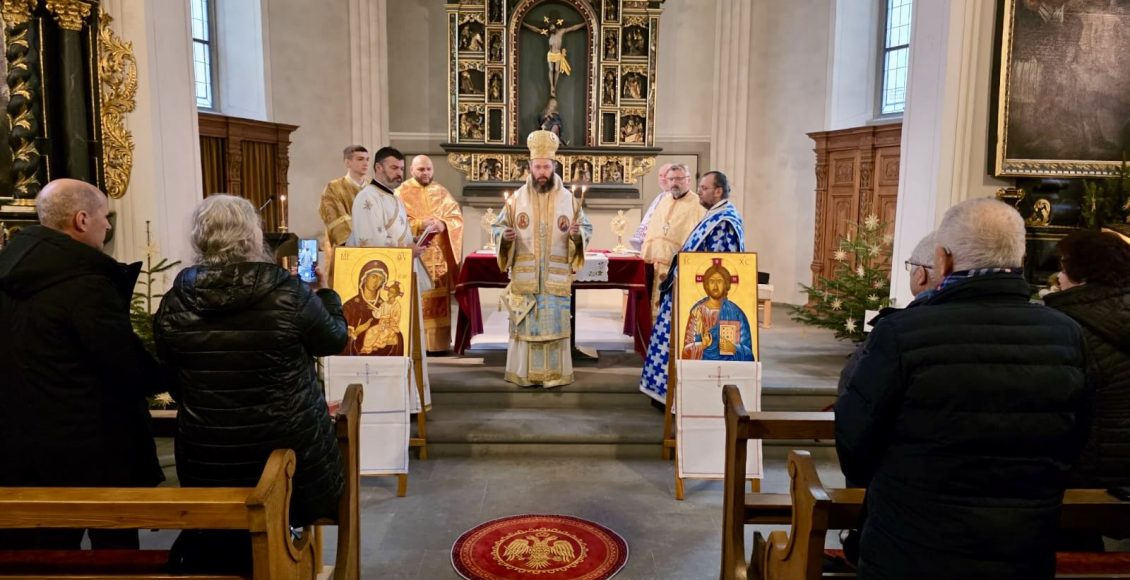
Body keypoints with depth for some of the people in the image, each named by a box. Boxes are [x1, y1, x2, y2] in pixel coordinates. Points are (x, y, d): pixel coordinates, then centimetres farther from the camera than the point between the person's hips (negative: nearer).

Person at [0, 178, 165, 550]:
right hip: (87, 443, -8)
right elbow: (127, 365, -21)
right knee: (114, 544, 9)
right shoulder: (85, 280, -21)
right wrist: (166, 377, -2)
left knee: (42, 546, 19)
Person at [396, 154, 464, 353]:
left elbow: (457, 217, 5)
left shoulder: (442, 192, 14)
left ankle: (439, 342, 7)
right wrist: (420, 225, -20)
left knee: (438, 300, 3)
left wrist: (442, 224, -15)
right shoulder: (402, 193, 3)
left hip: (439, 256, 3)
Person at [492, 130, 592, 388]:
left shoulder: (569, 199, 3)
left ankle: (554, 374, 13)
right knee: (524, 324, 3)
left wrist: (577, 234, -14)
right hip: (524, 277, 0)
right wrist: (505, 236, -15)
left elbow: (587, 228, 9)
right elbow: (496, 227, 8)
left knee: (555, 325, 3)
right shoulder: (516, 198, 3)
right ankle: (524, 373, 14)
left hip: (556, 278, 0)